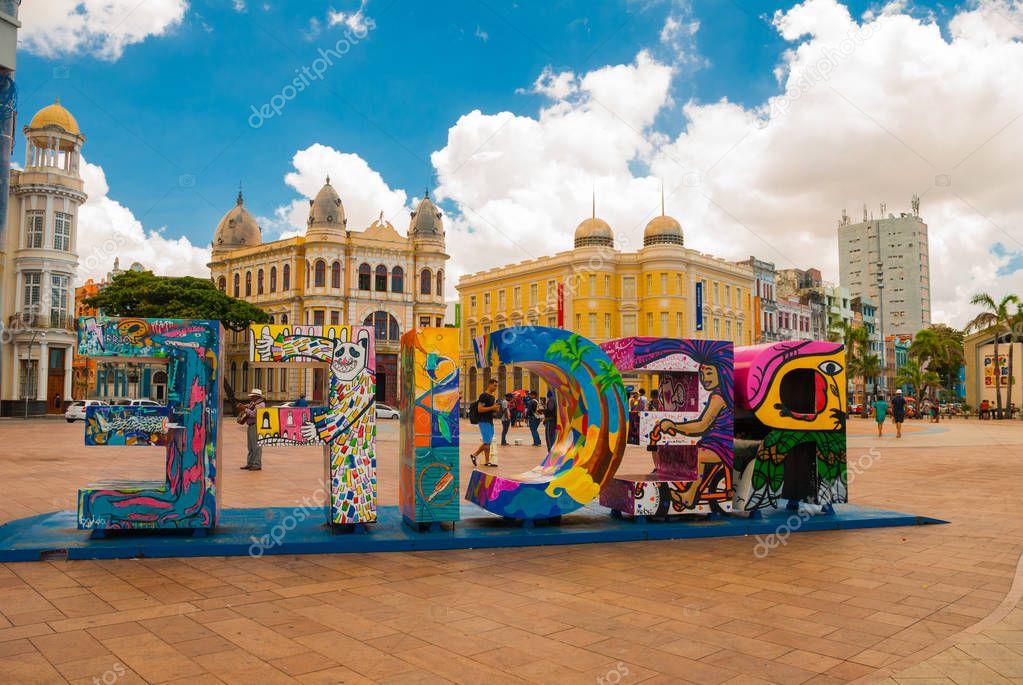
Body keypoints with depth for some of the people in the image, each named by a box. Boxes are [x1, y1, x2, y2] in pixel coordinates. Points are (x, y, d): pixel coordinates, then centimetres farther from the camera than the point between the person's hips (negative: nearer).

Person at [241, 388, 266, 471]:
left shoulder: (261, 404, -11)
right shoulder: (252, 403, 16)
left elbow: (254, 414, -21)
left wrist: (245, 409, -17)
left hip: (256, 426, -10)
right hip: (250, 426, 10)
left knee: (256, 446, -8)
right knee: (251, 446, 13)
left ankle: (257, 465, -6)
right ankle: (250, 464, 19)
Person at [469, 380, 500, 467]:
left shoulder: (493, 397, 16)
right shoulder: (484, 396, -12)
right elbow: (479, 409, -20)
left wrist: (496, 409, 4)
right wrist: (492, 408, -21)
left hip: (490, 422, 9)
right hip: (484, 422, -9)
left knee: (487, 442, 12)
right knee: (487, 442, -6)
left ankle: (474, 455, 22)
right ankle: (487, 462, 1)